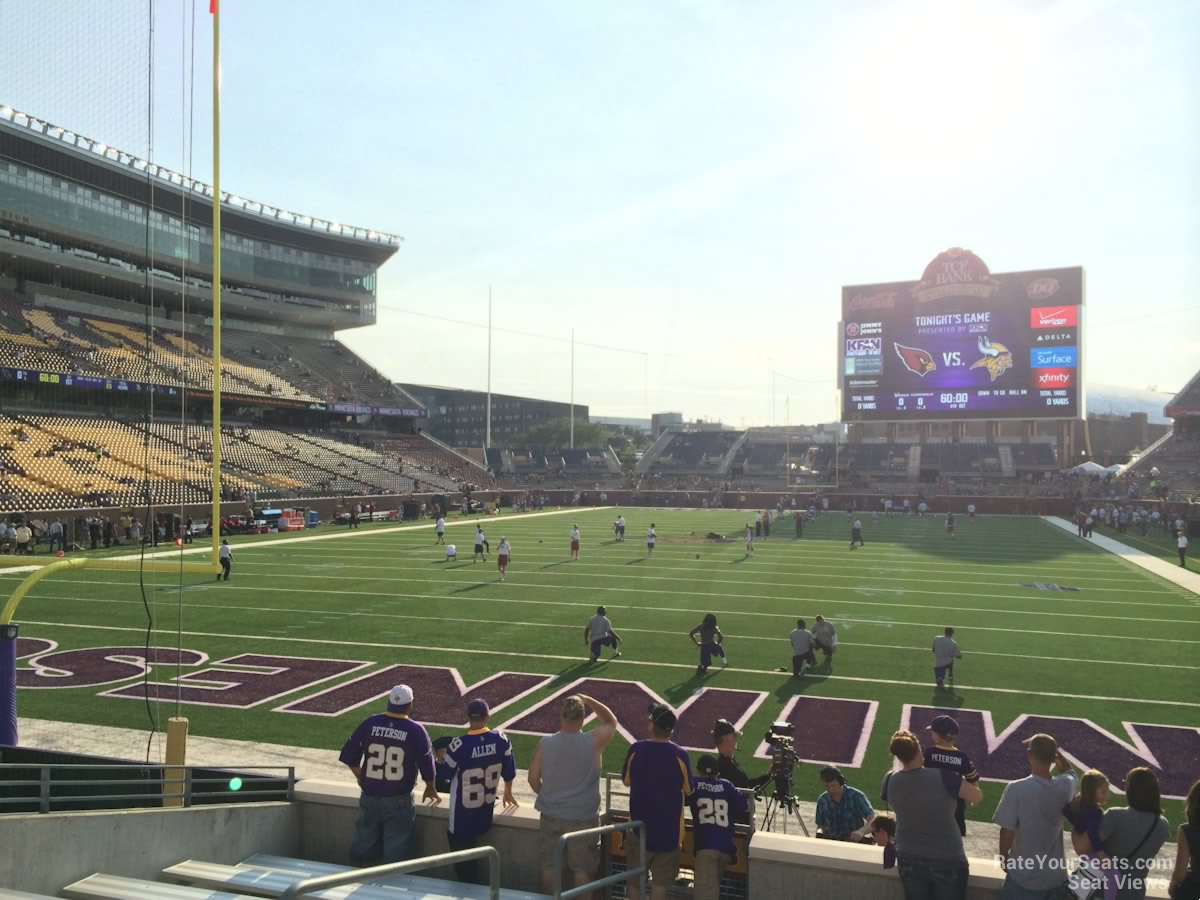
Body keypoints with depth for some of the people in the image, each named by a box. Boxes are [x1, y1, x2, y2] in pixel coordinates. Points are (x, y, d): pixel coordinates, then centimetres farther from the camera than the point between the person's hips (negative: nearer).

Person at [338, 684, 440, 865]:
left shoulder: (369, 723, -5)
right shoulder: (416, 730, -12)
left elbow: (349, 755, 0)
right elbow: (426, 763, -5)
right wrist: (430, 788, 13)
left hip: (369, 796, 3)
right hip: (399, 800, -3)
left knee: (364, 843, 18)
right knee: (396, 847, 9)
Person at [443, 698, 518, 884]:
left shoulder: (459, 745, -23)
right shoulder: (501, 739, -11)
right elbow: (509, 771, 3)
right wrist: (508, 793, 22)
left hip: (461, 820, -4)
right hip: (485, 818, 4)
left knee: (464, 864, 14)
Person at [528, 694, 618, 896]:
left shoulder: (544, 744, -9)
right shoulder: (593, 741, -15)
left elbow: (533, 779, -1)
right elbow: (611, 721, 5)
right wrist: (588, 700, 4)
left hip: (551, 816, 2)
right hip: (583, 817, -2)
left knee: (549, 867, 15)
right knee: (583, 869, 10)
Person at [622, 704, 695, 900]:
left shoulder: (636, 749, -13)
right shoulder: (680, 755, -16)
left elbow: (626, 780, 3)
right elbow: (689, 790, -2)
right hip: (669, 828, -1)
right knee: (660, 881, 11)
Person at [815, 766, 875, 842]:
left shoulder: (856, 796, -8)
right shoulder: (822, 800, 3)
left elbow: (874, 821, -17)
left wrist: (861, 831, -37)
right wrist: (819, 833, -10)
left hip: (855, 841, -3)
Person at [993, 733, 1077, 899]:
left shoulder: (1016, 788, -22)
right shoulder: (1065, 786, -9)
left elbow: (1007, 832, -17)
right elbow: (1067, 770, 18)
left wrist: (1004, 859, 0)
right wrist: (1051, 748, 6)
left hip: (1024, 878, -4)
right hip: (1056, 877, 4)